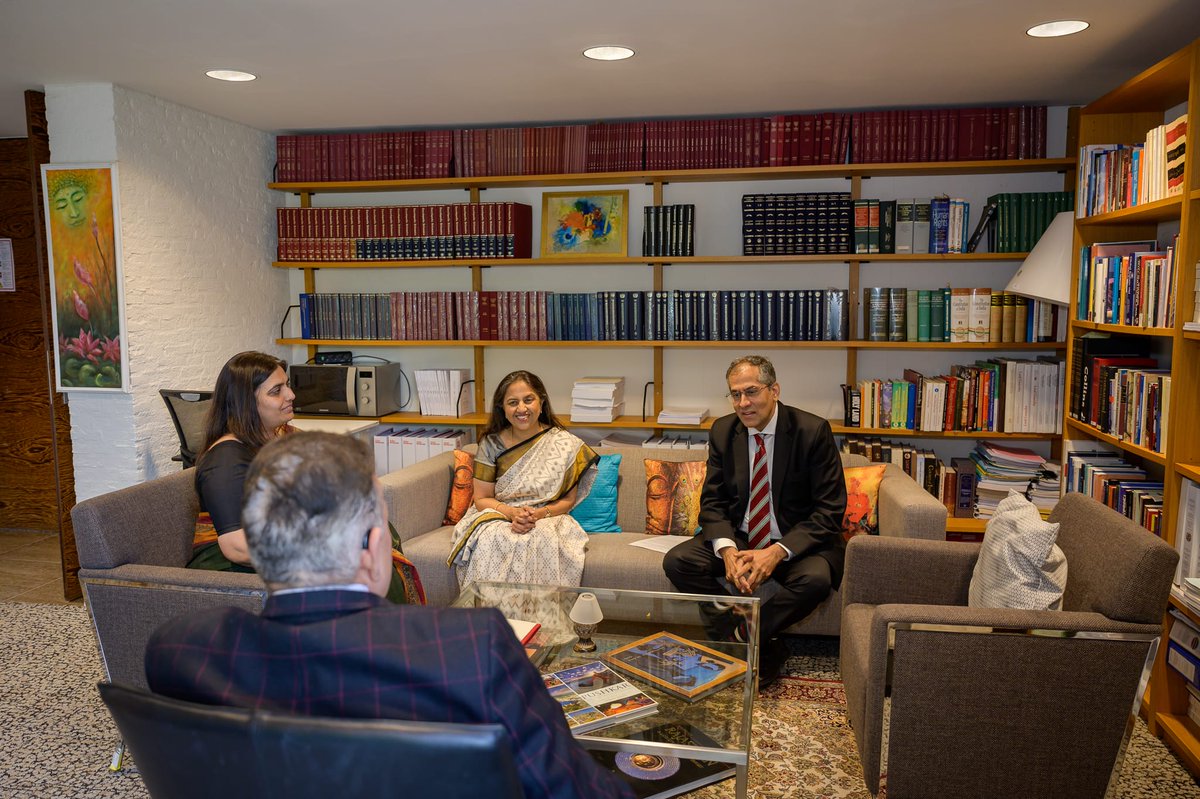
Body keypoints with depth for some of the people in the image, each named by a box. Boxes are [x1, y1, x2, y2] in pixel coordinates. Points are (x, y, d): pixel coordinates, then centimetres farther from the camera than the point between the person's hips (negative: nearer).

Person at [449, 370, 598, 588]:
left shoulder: (565, 444, -2)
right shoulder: (492, 444, 1)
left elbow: (567, 501, 3)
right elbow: (481, 499, 3)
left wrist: (538, 514, -18)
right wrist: (512, 513, -17)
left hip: (546, 519, -1)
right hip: (498, 517, 1)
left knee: (540, 541, -36)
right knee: (491, 540, -34)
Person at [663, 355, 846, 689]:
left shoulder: (812, 430, -12)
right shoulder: (723, 431, 0)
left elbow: (830, 509, -13)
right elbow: (712, 500, 2)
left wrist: (778, 552, -25)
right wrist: (727, 550, -19)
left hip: (798, 540, -3)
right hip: (738, 536, 4)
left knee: (816, 578, -35)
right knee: (677, 561, -19)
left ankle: (738, 637, -13)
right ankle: (761, 646, -16)